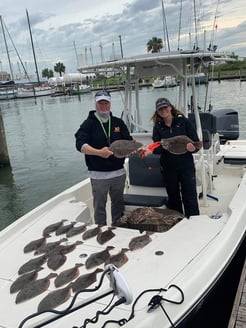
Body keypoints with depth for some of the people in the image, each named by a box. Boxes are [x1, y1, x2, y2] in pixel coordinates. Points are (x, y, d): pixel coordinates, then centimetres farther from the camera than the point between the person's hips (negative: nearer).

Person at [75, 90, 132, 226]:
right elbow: (80, 144, -16)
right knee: (99, 206, 5)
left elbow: (128, 140, 9)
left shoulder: (118, 122, 9)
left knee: (118, 203, 16)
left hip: (118, 172, 4)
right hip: (98, 174, -4)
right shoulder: (89, 123, -3)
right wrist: (98, 152, -32)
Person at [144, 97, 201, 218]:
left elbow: (196, 142, -3)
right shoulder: (158, 127, 6)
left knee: (190, 198, -1)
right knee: (173, 198, 13)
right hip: (168, 168, 3)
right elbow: (158, 147, -5)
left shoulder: (184, 122, -1)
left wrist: (192, 148, -25)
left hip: (186, 166, -2)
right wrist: (151, 150, -26)